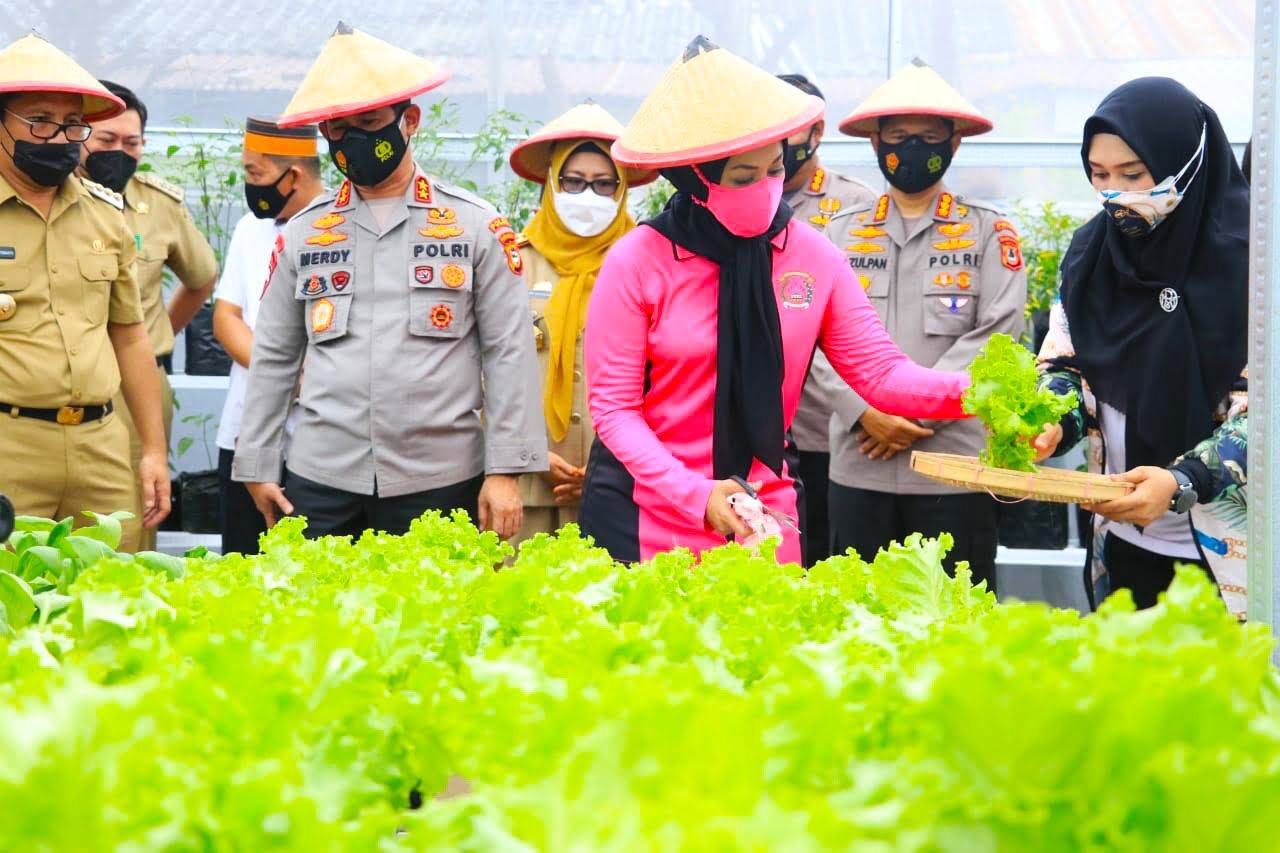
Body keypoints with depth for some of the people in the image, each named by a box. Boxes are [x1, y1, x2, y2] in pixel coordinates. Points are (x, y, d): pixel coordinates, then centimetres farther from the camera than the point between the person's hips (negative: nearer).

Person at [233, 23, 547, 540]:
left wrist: (505, 471, -5)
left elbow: (509, 354, 0)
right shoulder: (302, 234, 10)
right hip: (321, 480, 2)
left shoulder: (476, 226, 3)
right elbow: (272, 358, 14)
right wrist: (257, 467, 9)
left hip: (440, 482, -2)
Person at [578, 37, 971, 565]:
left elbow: (879, 370, -2)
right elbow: (613, 407, -9)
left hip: (762, 515, 3)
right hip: (644, 518, -3)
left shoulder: (810, 256, -1)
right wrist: (696, 496, -21)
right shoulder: (637, 262, -10)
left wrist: (967, 391, -21)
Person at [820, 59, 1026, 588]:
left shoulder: (989, 233, 5)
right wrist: (867, 413, -12)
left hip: (956, 467, -2)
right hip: (858, 468, 2)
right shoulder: (842, 233, 11)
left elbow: (994, 339, -5)